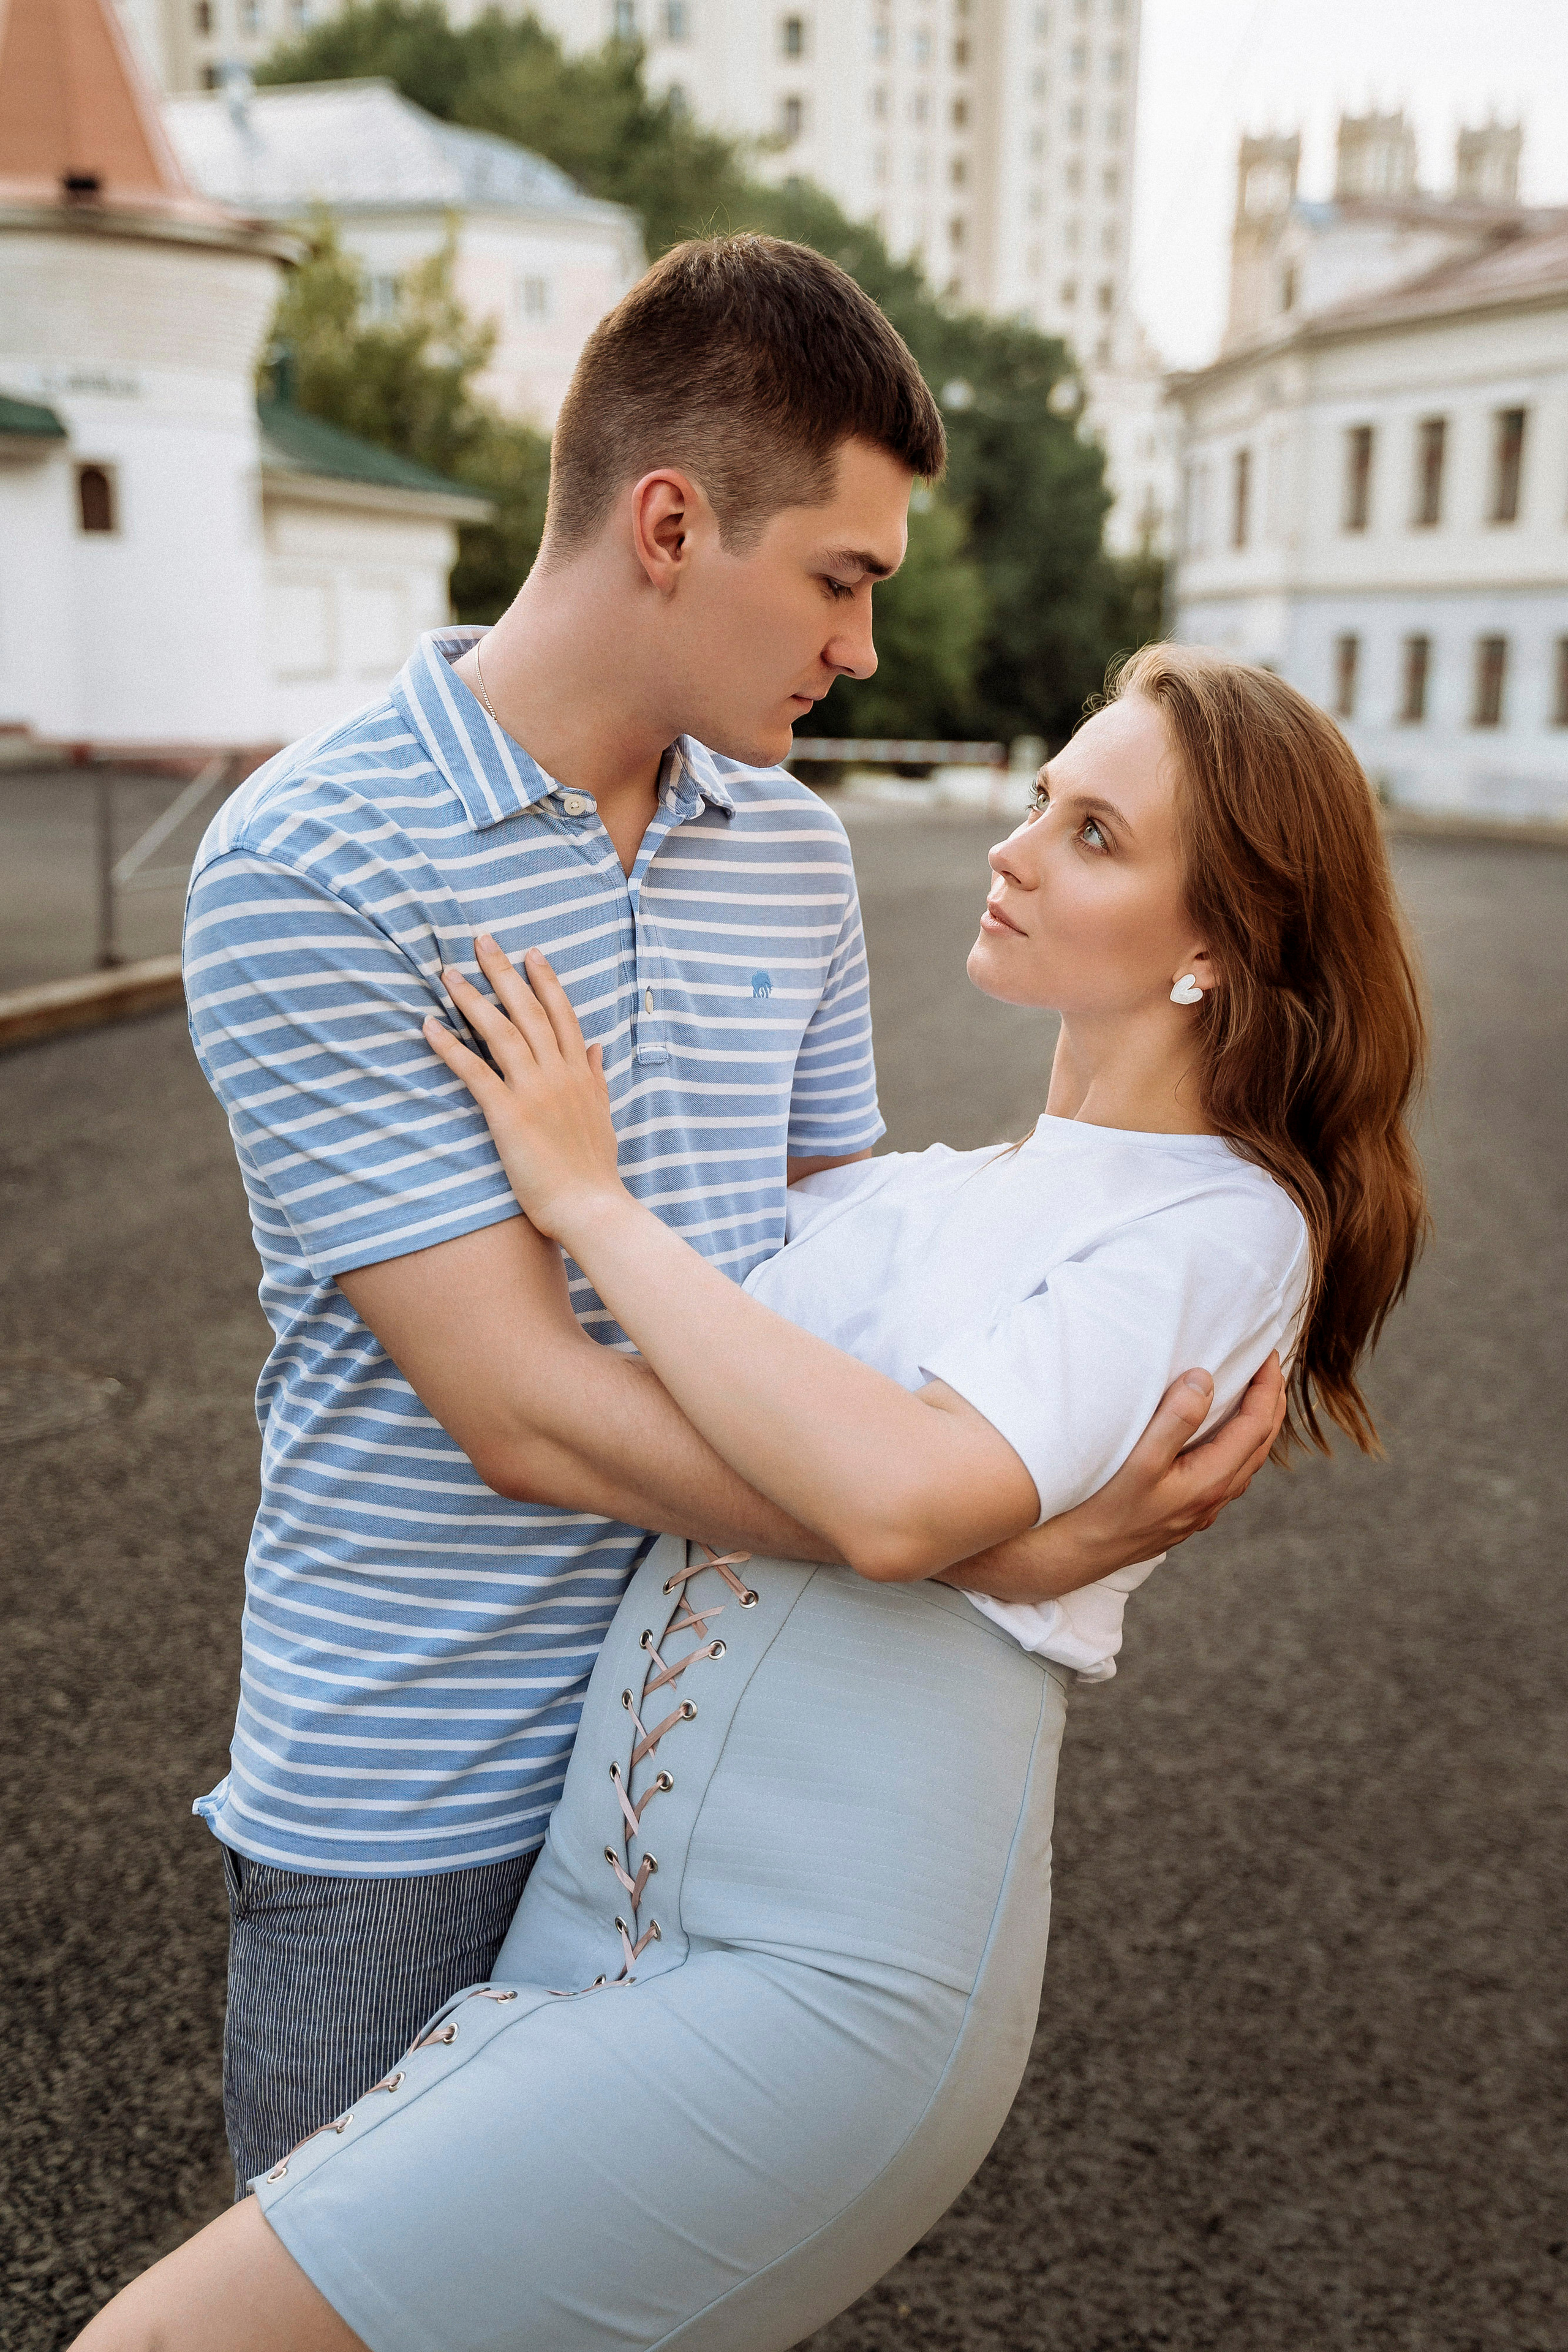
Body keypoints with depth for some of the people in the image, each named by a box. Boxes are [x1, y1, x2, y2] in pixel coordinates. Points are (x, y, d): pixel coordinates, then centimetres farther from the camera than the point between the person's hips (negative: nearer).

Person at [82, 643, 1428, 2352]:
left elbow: (899, 1494, -25)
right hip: (596, 1926, 8)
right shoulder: (926, 1190, 15)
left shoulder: (1225, 1230, -8)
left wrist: (587, 1194, -15)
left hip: (816, 1987, -8)